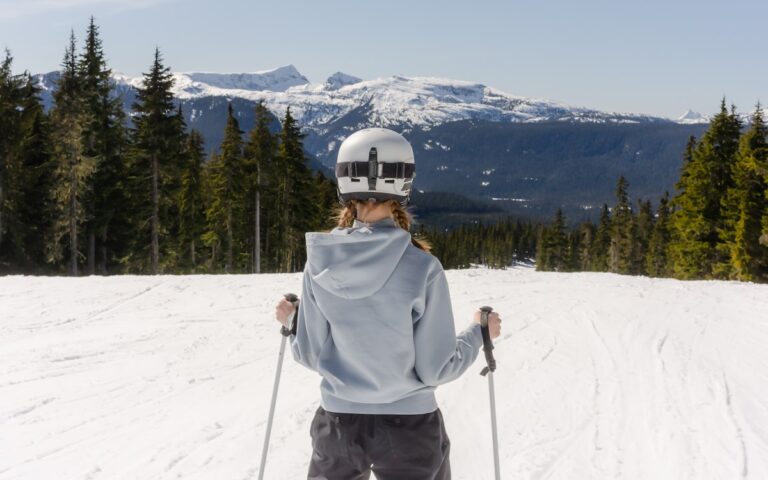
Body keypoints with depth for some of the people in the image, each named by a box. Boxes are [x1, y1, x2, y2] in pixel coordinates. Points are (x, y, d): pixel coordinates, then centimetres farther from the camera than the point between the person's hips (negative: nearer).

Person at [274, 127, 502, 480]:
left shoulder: (320, 263, -8)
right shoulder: (421, 268, -18)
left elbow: (311, 355, -2)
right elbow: (436, 369, -12)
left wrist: (292, 321, 18)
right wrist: (479, 333, 5)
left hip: (338, 425, 3)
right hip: (408, 425, -2)